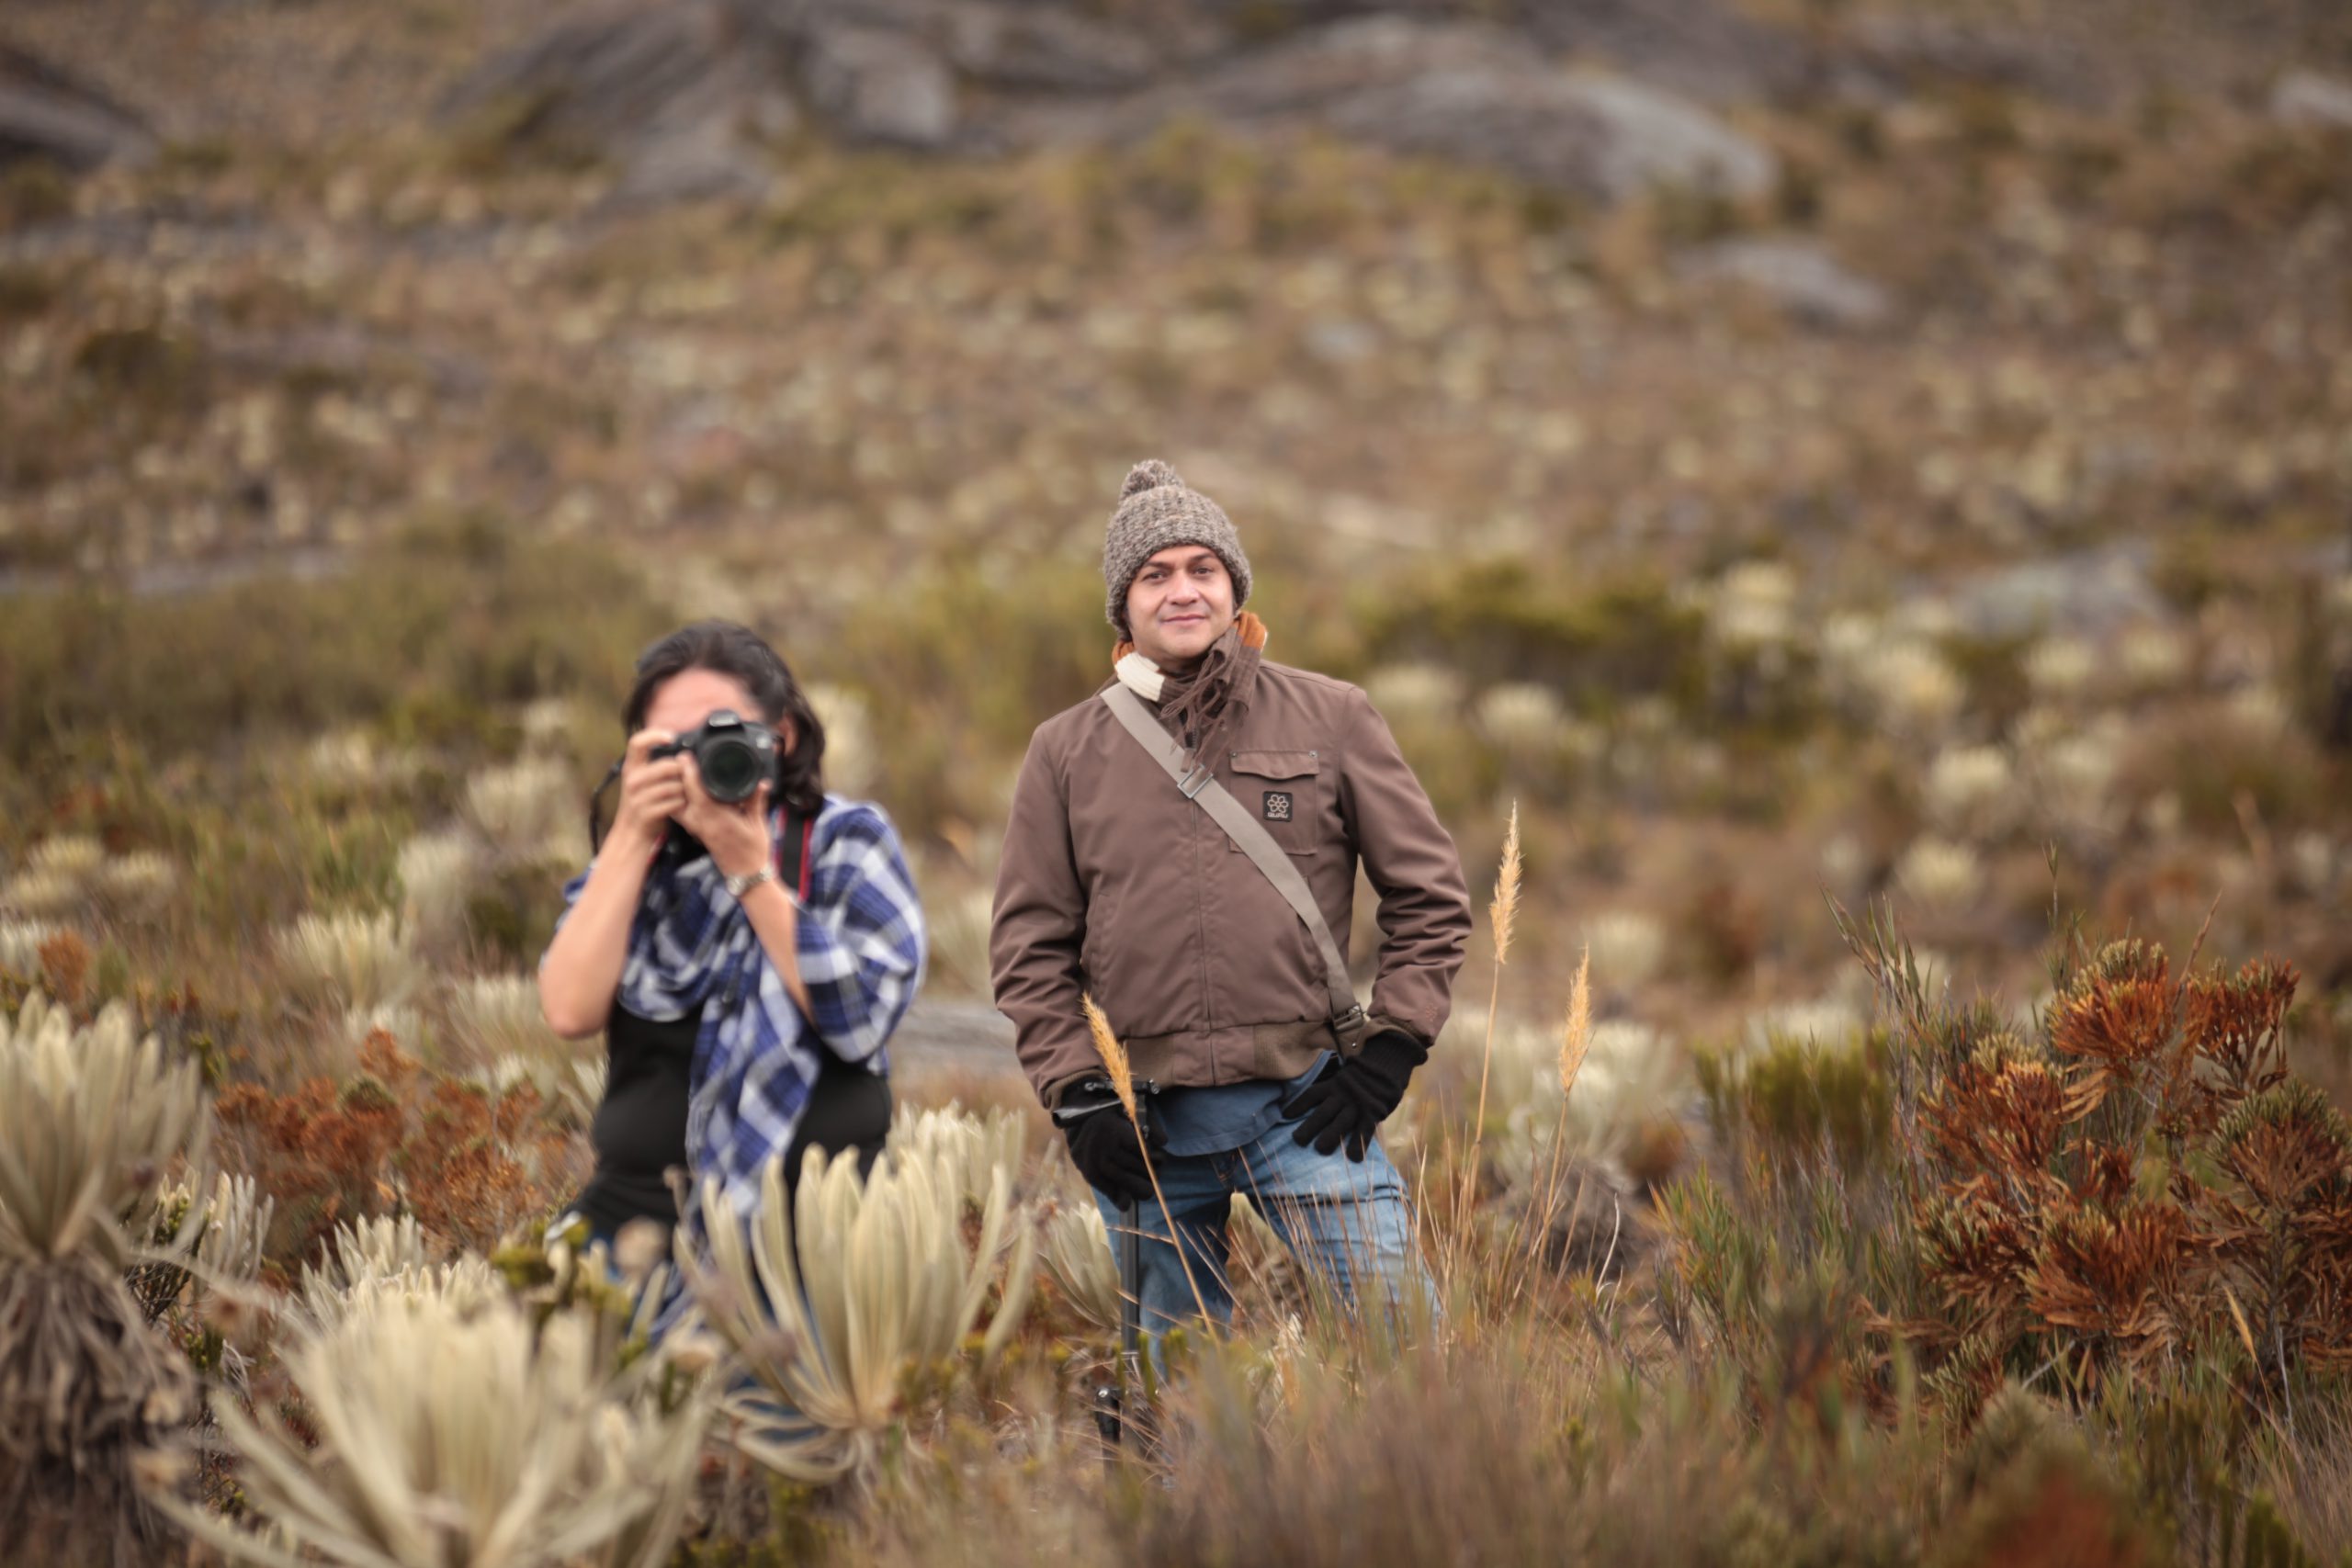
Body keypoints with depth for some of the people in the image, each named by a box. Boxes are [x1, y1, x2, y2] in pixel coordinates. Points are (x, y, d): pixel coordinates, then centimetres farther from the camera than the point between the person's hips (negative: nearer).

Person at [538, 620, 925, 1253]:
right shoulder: (637, 856, 14)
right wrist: (632, 838, -6)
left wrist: (751, 872, -10)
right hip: (638, 1215, 2)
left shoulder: (847, 839, 5)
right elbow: (570, 1011, -4)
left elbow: (862, 1021, -11)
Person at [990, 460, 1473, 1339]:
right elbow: (1030, 945, 10)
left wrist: (1387, 1052, -2)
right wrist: (1077, 1097, -1)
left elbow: (1429, 893, 7)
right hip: (1143, 1123, 2)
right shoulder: (1067, 752, 8)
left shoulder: (1329, 720, 5)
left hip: (1302, 1103, -2)